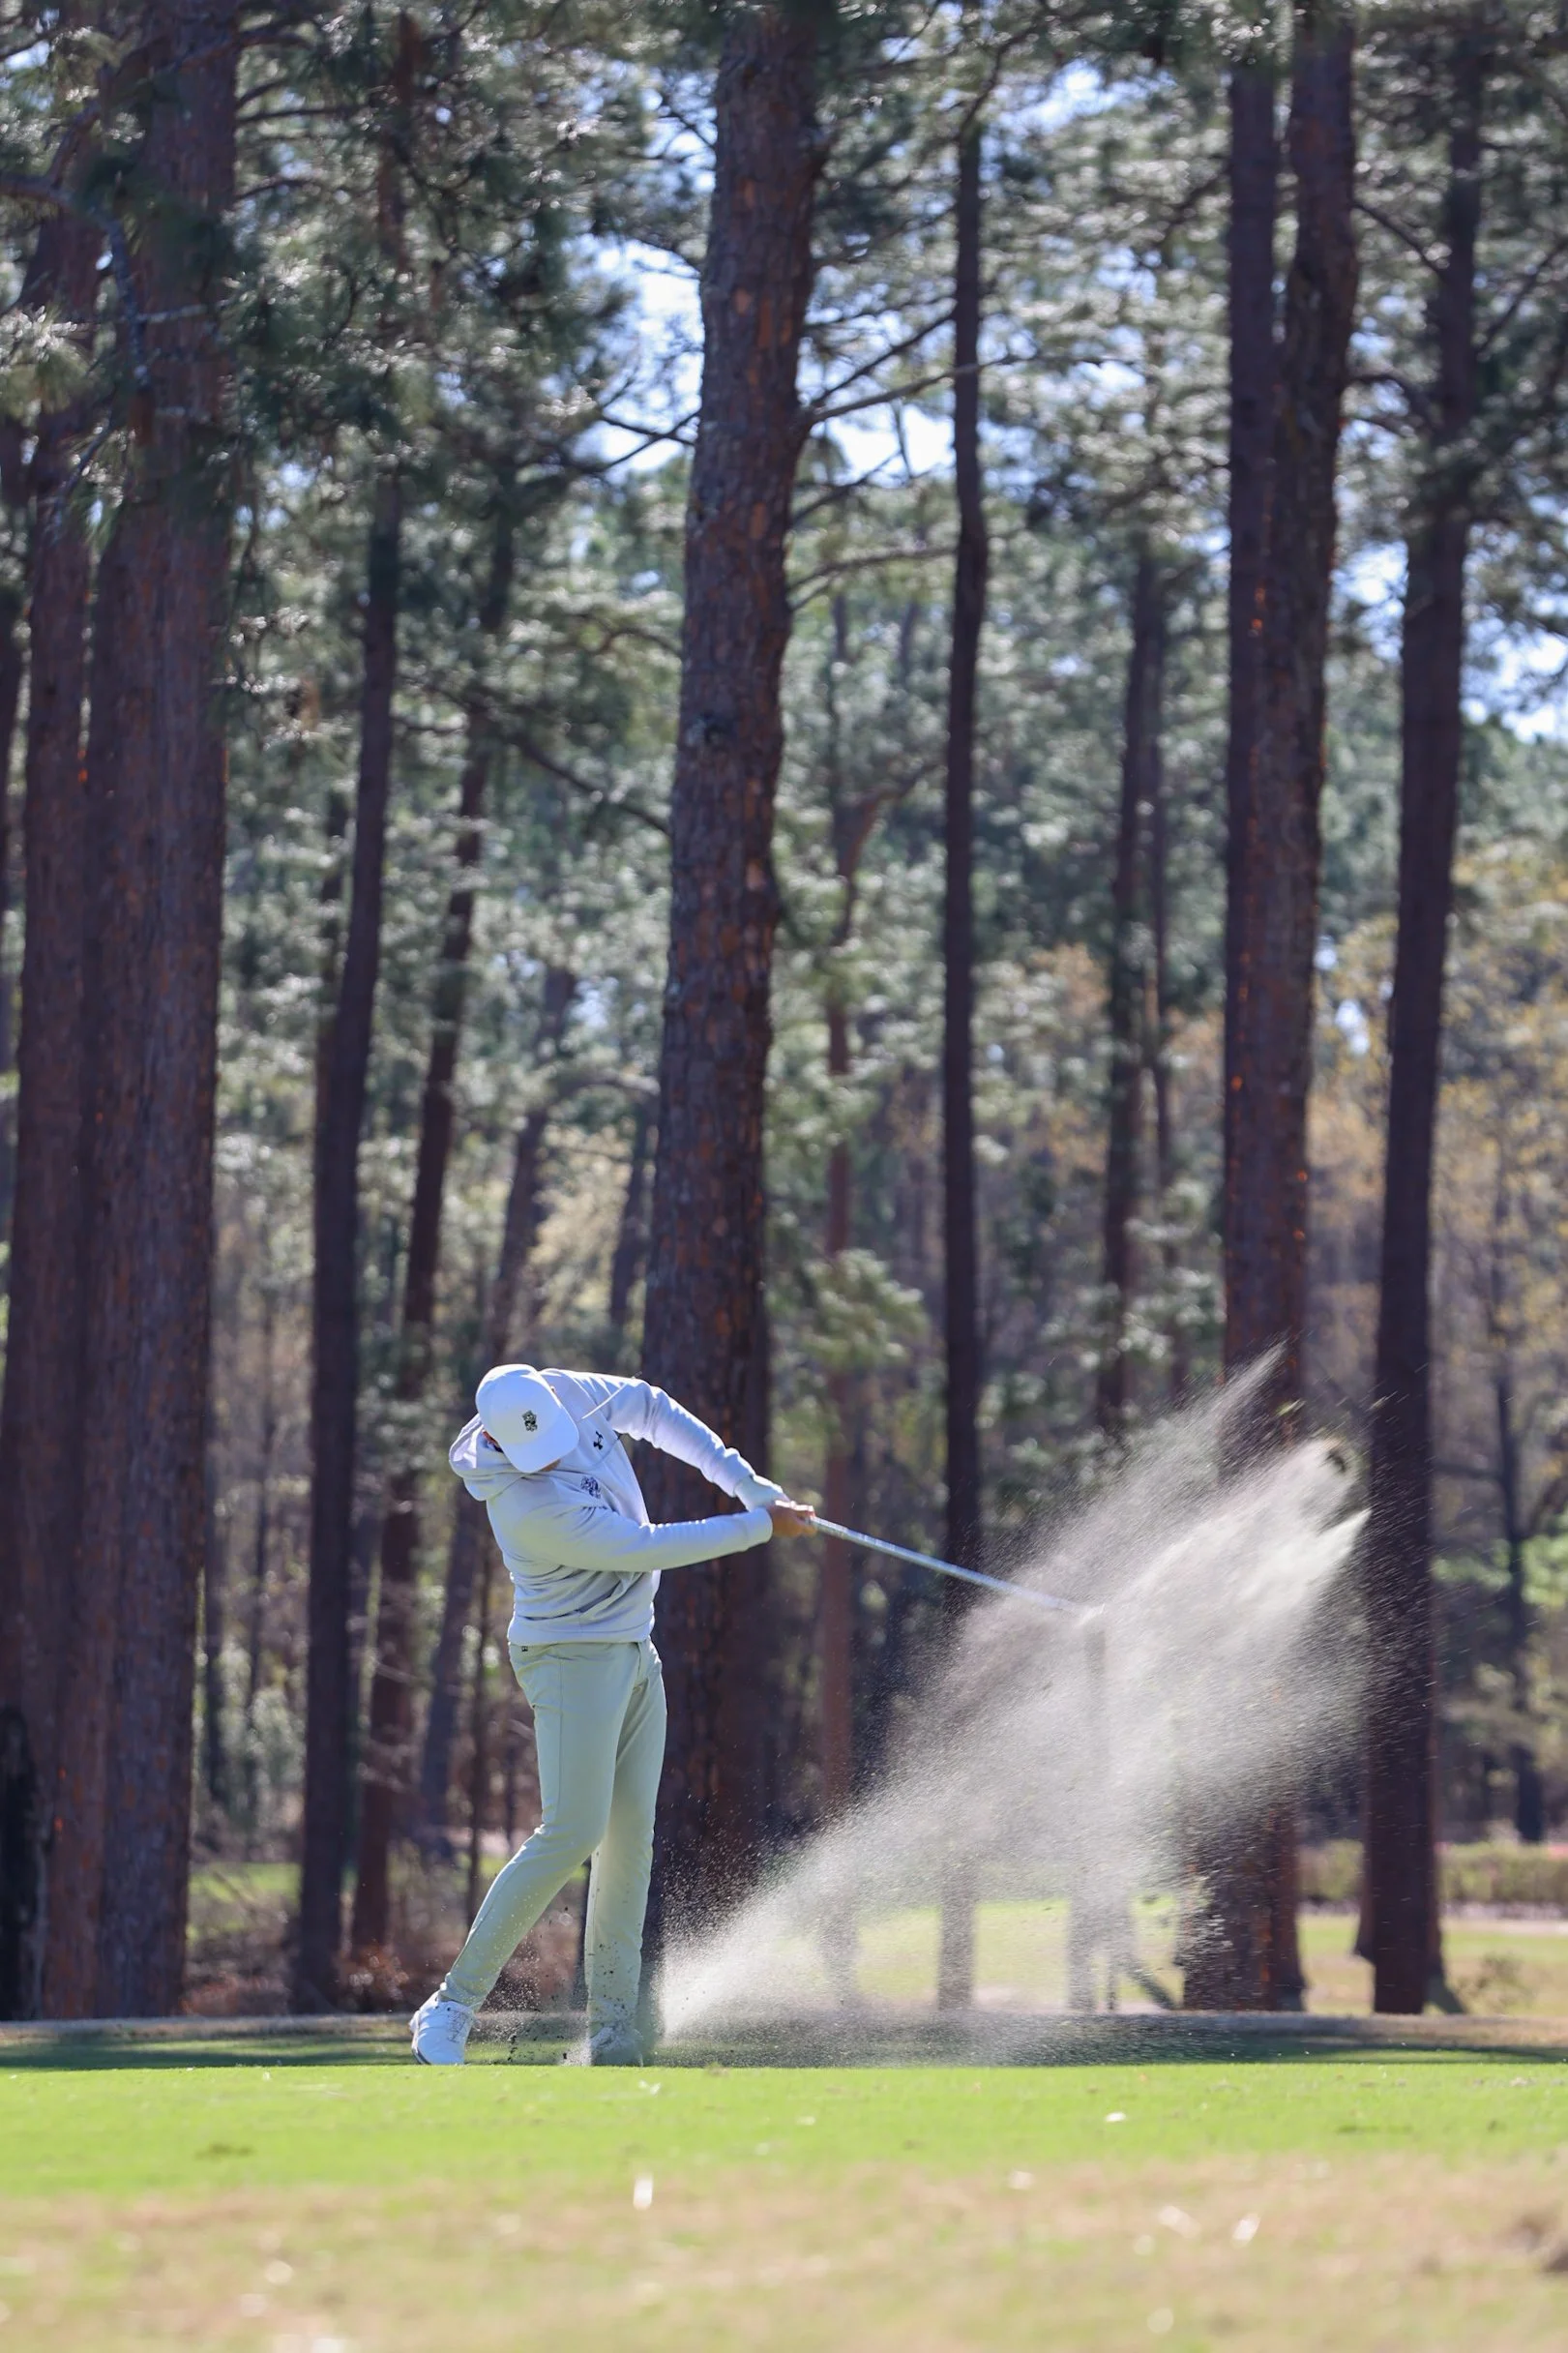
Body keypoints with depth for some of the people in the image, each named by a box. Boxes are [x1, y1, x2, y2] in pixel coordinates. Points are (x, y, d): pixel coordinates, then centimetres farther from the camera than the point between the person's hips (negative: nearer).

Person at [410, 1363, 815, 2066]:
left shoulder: (564, 1392, -6)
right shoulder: (528, 1507, -29)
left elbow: (650, 1407, 11)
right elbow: (649, 1550, -23)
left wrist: (745, 1481, 2)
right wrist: (761, 1526, -13)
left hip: (634, 1656, 8)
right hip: (571, 1660, -8)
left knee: (631, 1838, 4)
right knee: (573, 1833, -18)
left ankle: (613, 2041, 5)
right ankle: (452, 2007, -13)